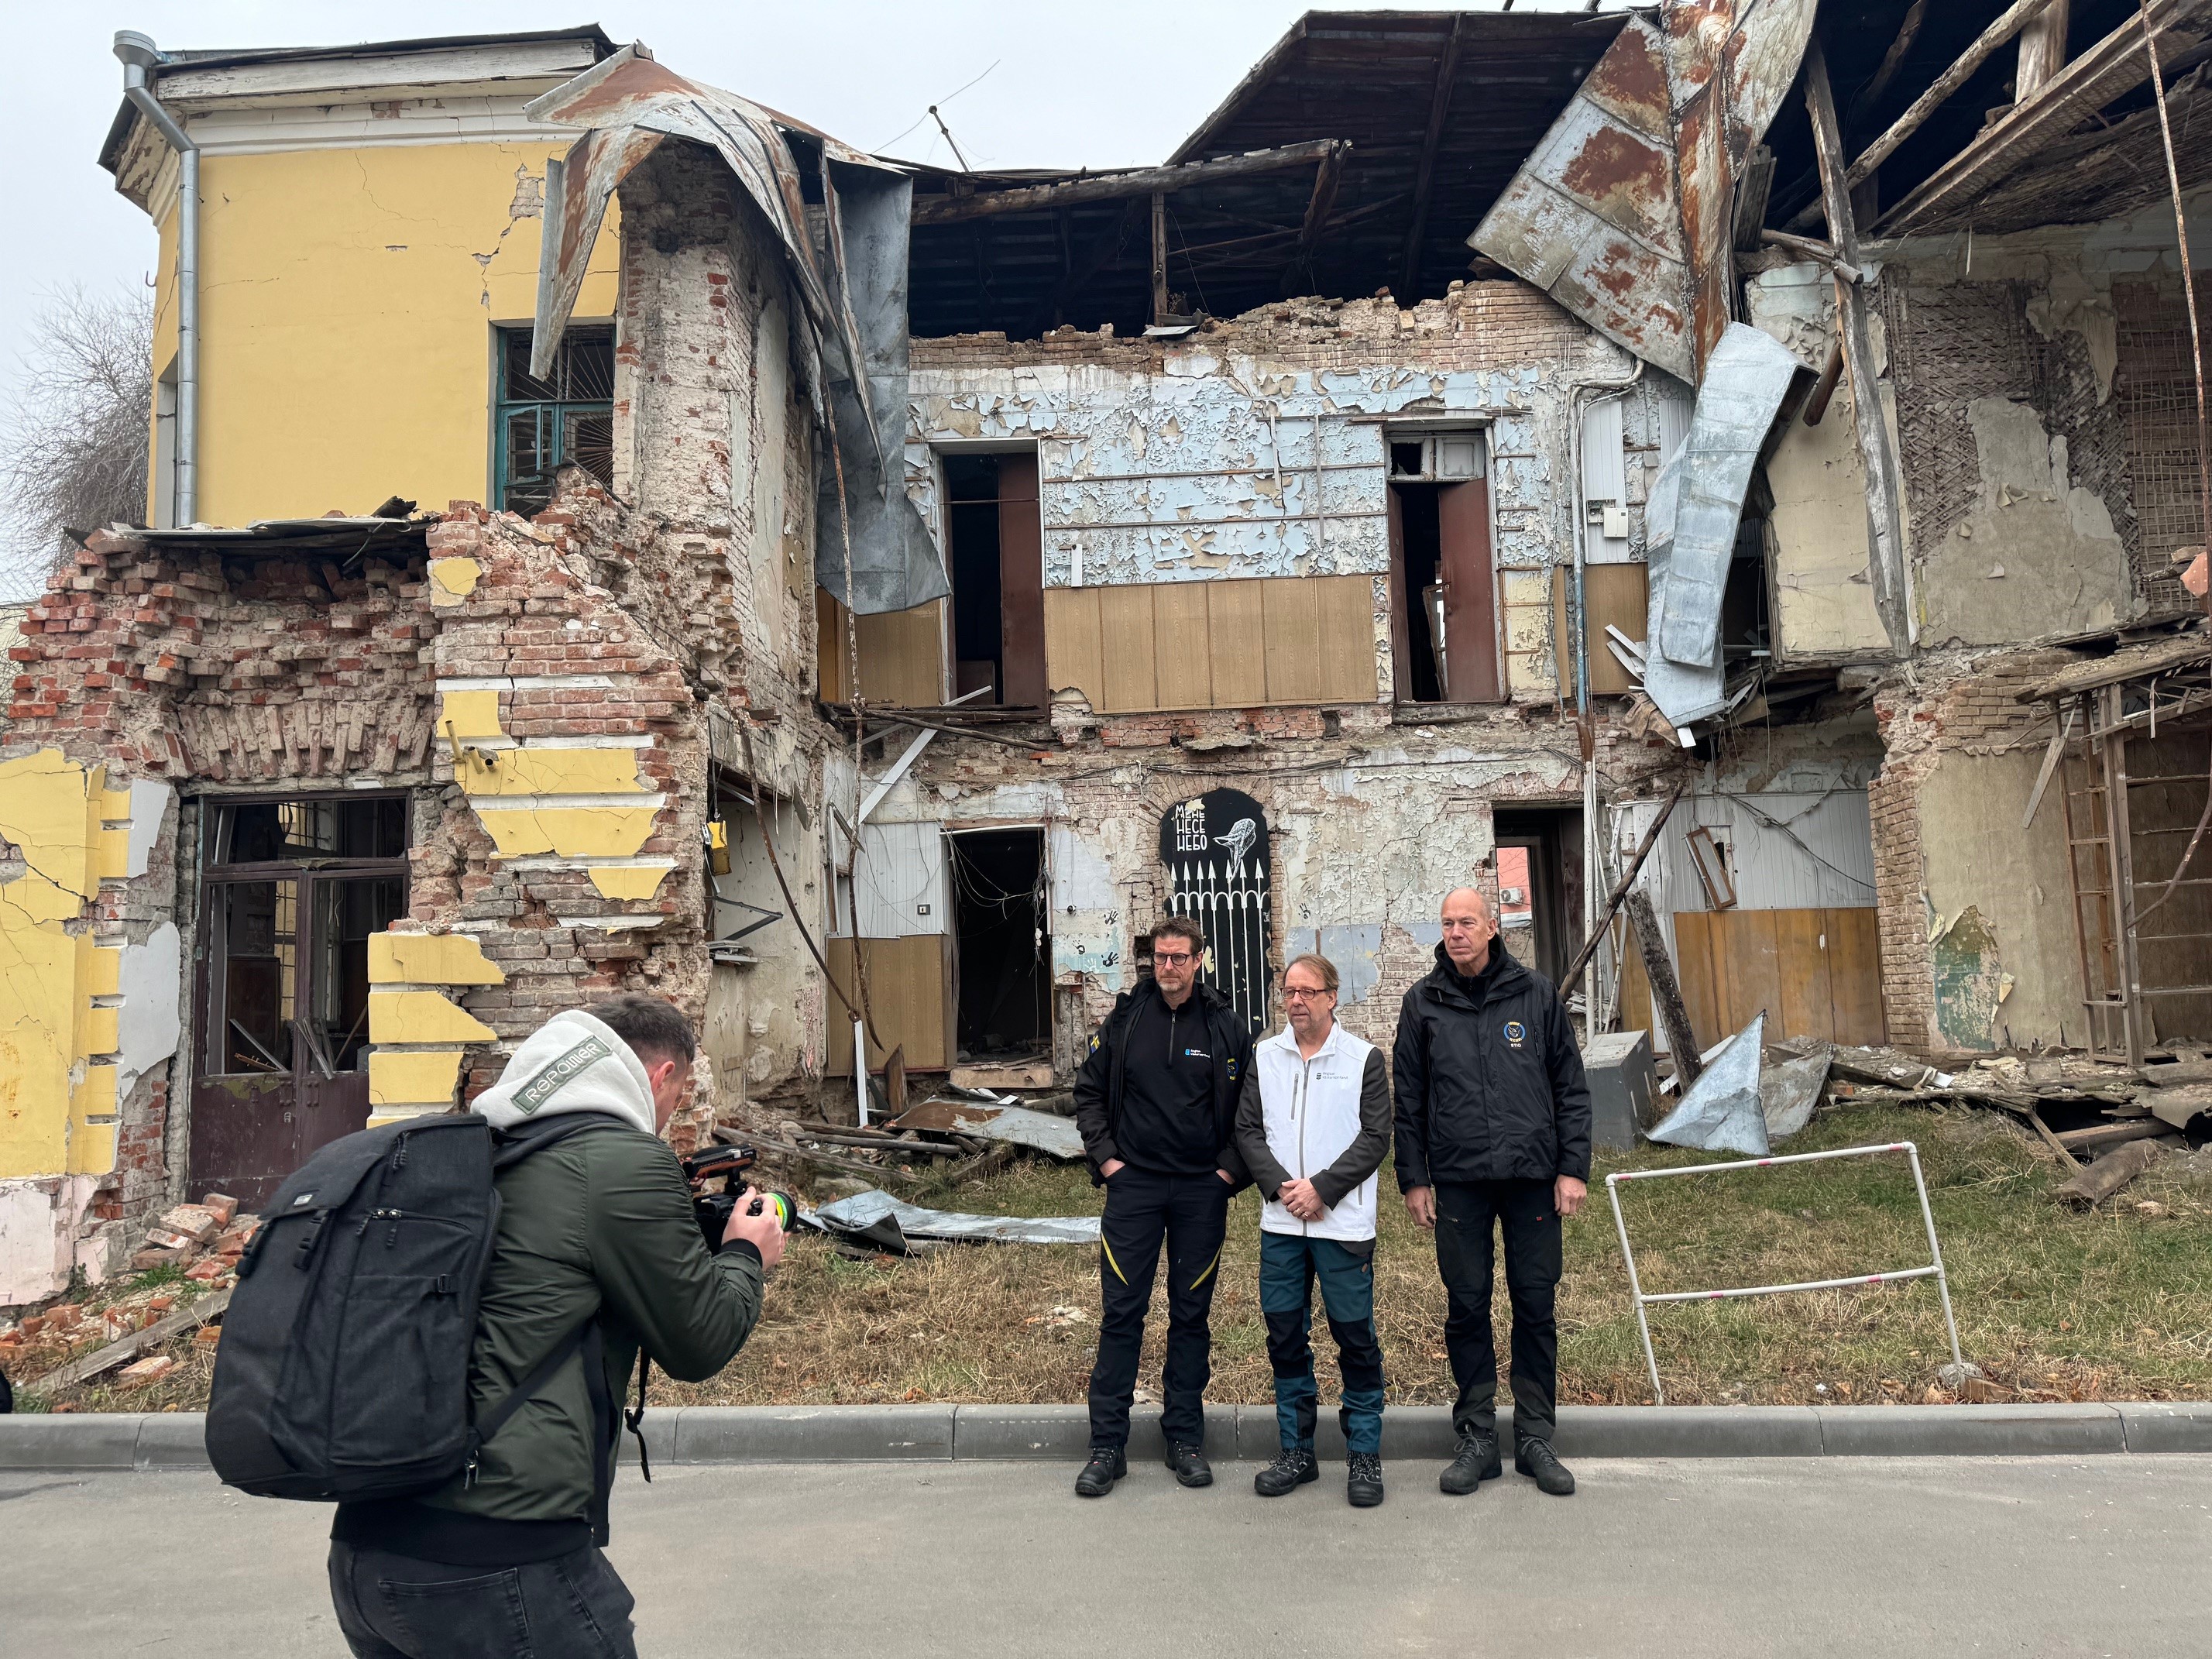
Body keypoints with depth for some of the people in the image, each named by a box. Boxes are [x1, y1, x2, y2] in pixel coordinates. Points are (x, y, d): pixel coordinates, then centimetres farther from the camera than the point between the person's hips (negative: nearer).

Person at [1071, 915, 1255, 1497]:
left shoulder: (1227, 1027, -1)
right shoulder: (1124, 1020, 0)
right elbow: (1088, 1092, 8)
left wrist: (1231, 1170, -3)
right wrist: (1105, 1157, 0)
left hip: (1202, 1190, 0)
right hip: (1133, 1186, 0)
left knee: (1192, 1314, 9)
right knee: (1121, 1313, 1)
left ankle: (1185, 1438, 22)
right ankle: (1107, 1444, 10)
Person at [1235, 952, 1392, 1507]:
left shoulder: (1364, 1058, 0)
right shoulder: (1264, 1057, 9)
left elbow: (1375, 1138, -5)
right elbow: (1248, 1131, 6)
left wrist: (1321, 1188, -13)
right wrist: (1281, 1186, -9)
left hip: (1344, 1224, -3)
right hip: (1280, 1224, 3)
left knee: (1355, 1336, 2)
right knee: (1285, 1336, 9)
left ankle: (1364, 1454, 16)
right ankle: (1296, 1451, 22)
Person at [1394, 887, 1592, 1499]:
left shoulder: (1535, 994, 4)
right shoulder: (1423, 1003, 5)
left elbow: (1571, 1087, 5)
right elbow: (1408, 1099, 8)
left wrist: (1574, 1168, -1)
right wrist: (1413, 1179, 4)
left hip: (1533, 1176, 0)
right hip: (1457, 1181, 0)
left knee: (1536, 1306, 6)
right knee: (1467, 1308, 5)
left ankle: (1536, 1438, 18)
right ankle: (1476, 1439, 17)